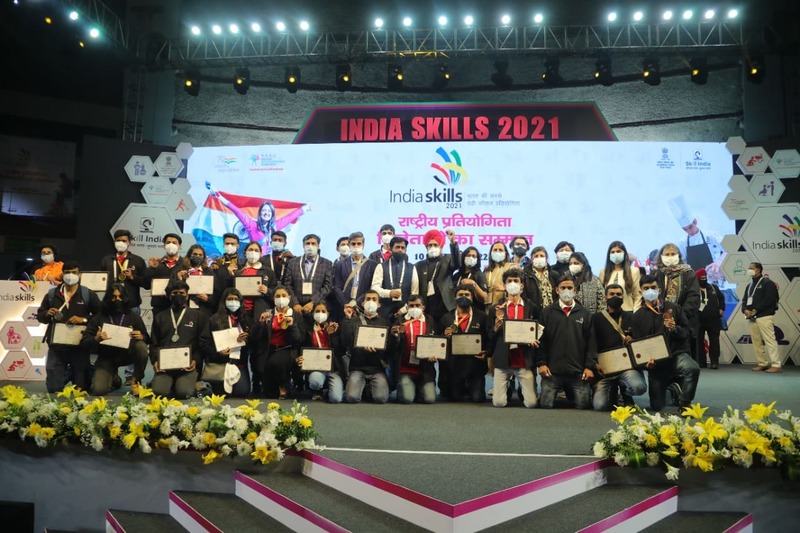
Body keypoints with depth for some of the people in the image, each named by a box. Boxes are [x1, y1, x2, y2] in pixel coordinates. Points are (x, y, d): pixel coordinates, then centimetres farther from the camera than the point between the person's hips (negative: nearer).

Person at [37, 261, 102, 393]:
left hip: (80, 347, -2)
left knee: (81, 388, 2)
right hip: (56, 347, 2)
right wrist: (47, 314, -7)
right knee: (53, 388, -1)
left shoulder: (88, 294, 1)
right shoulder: (52, 293, 8)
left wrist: (84, 319, -16)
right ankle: (65, 374, 31)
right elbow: (39, 316, 15)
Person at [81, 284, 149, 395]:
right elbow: (84, 343, -4)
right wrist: (96, 339, -27)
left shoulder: (133, 316, 0)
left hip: (127, 354, 0)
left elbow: (147, 339, 1)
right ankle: (114, 379, 19)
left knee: (141, 346, -33)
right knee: (98, 390, -20)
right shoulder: (99, 317, -2)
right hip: (107, 357, 0)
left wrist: (141, 337, -24)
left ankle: (136, 380, -10)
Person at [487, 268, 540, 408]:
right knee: (499, 402, -5)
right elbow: (490, 337, 5)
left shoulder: (532, 308, 5)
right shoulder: (496, 309, 5)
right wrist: (497, 324, -13)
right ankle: (508, 388, 27)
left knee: (531, 403, -4)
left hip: (525, 362, 0)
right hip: (502, 361, 0)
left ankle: (520, 388, 28)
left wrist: (534, 340, -9)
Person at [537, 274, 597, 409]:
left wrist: (590, 366, -1)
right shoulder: (547, 312, 6)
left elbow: (591, 342, 7)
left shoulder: (585, 313, 9)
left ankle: (571, 393, 29)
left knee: (583, 405, 4)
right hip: (552, 370, -1)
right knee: (546, 405, -4)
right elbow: (541, 339, 3)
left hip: (578, 371, 1)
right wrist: (541, 363, -6)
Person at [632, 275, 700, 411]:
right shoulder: (638, 316, 5)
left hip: (677, 354, -1)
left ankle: (684, 403, -10)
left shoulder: (673, 307, 4)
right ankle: (671, 387, 33)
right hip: (656, 361, 1)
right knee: (656, 406, -2)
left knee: (693, 369, -37)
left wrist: (675, 329, -19)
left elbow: (688, 333, 2)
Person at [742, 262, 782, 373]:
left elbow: (769, 300, -15)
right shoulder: (749, 285, 21)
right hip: (752, 317, 8)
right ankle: (762, 363, 15)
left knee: (769, 340, -11)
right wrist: (745, 310, -3)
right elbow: (745, 300, 18)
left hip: (764, 316, -8)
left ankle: (776, 365, -11)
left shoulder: (767, 283, -4)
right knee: (756, 341, 8)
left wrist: (755, 310, -17)